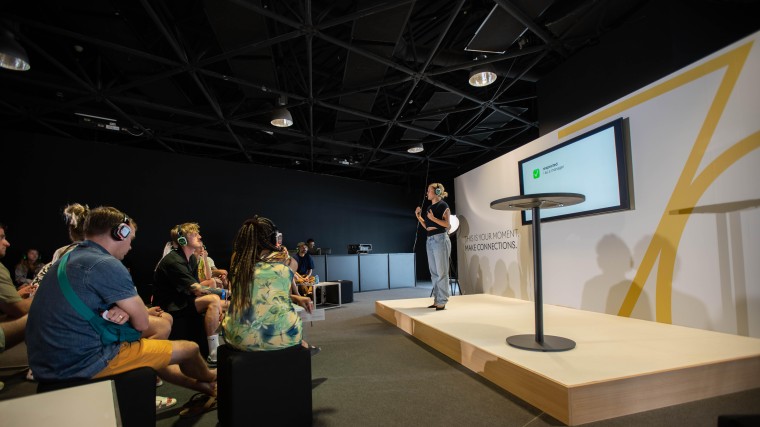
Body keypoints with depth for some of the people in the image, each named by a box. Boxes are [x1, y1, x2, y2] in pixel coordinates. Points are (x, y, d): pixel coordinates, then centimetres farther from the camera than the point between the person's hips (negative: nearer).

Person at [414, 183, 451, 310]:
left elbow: (447, 224, -11)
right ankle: (436, 300, 17)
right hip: (430, 240, 8)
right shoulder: (429, 207, 17)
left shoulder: (443, 205, -4)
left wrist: (433, 218, -21)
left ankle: (442, 302, 2)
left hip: (440, 239, -8)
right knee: (434, 273, 10)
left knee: (441, 272, -4)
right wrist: (419, 217, 8)